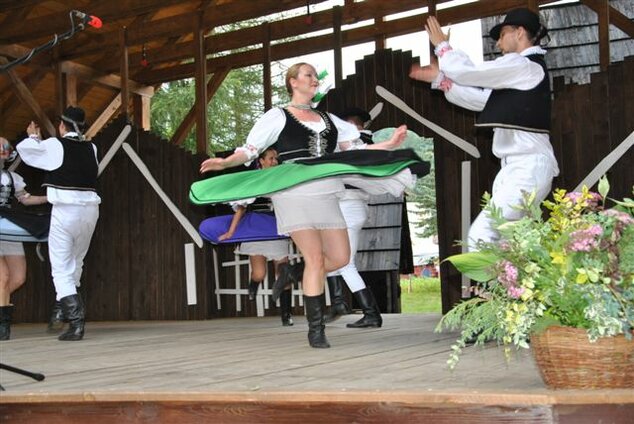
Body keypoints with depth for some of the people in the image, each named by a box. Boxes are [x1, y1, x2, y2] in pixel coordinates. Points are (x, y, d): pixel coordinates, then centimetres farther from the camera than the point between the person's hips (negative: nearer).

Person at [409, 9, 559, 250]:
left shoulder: (525, 65, -9)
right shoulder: (520, 70, 21)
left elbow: (468, 72, -10)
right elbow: (480, 99, 24)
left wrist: (442, 45, 6)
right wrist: (439, 78, 23)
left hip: (528, 167, -10)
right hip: (518, 167, 10)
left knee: (481, 236, -17)